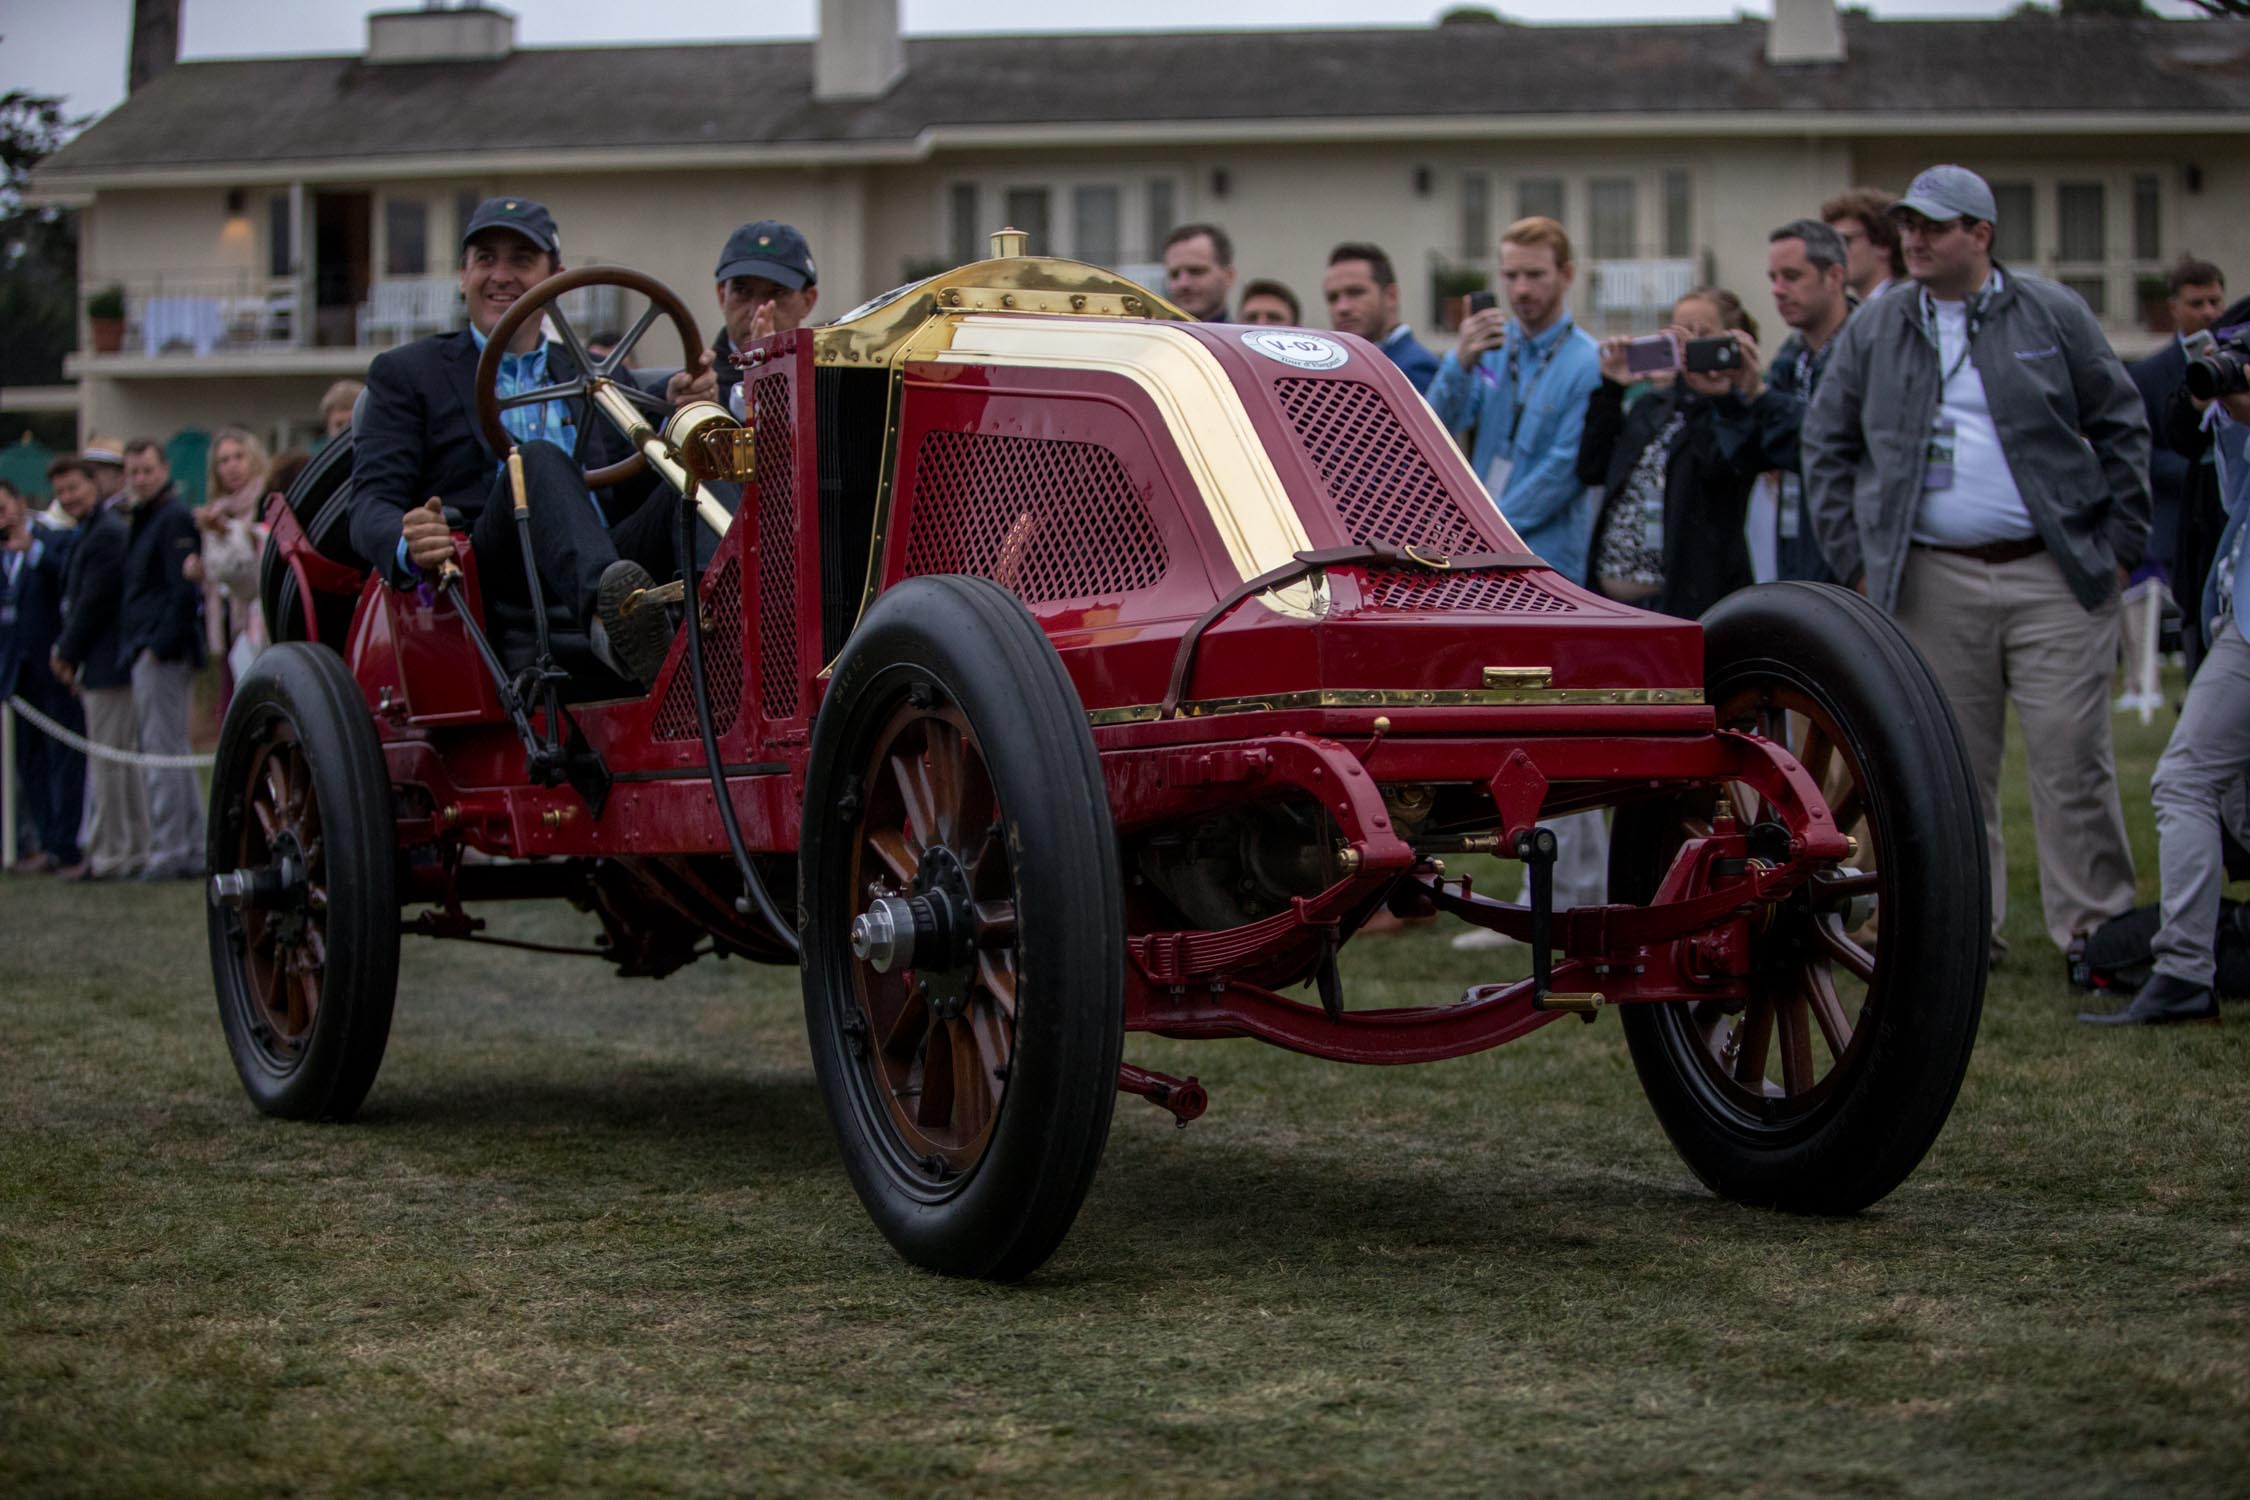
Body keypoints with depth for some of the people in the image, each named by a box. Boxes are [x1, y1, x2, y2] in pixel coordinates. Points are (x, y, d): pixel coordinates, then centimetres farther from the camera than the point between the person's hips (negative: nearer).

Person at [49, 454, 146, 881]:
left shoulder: (106, 533, -15)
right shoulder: (93, 531, 18)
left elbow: (94, 603, -18)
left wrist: (67, 655, -8)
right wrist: (68, 654, 11)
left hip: (106, 666, -10)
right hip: (106, 665, 10)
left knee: (108, 760, -7)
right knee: (122, 759, 13)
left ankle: (111, 854, -4)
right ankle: (134, 849, 18)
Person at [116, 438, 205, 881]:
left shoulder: (174, 518, -10)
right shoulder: (141, 520, 20)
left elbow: (183, 589, -18)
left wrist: (160, 645, -21)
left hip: (161, 653, -11)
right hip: (146, 651, 11)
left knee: (162, 751, -11)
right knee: (170, 751, 12)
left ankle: (170, 852, -11)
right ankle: (193, 849, 16)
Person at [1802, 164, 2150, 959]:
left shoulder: (2054, 314, 5)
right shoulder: (1873, 331, 10)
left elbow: (2122, 426, 9)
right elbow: (1826, 447, 15)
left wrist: (2120, 546, 3)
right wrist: (1854, 559, 8)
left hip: (2055, 575, -2)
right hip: (1934, 582, 2)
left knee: (2071, 757, -4)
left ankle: (2096, 928, 3)